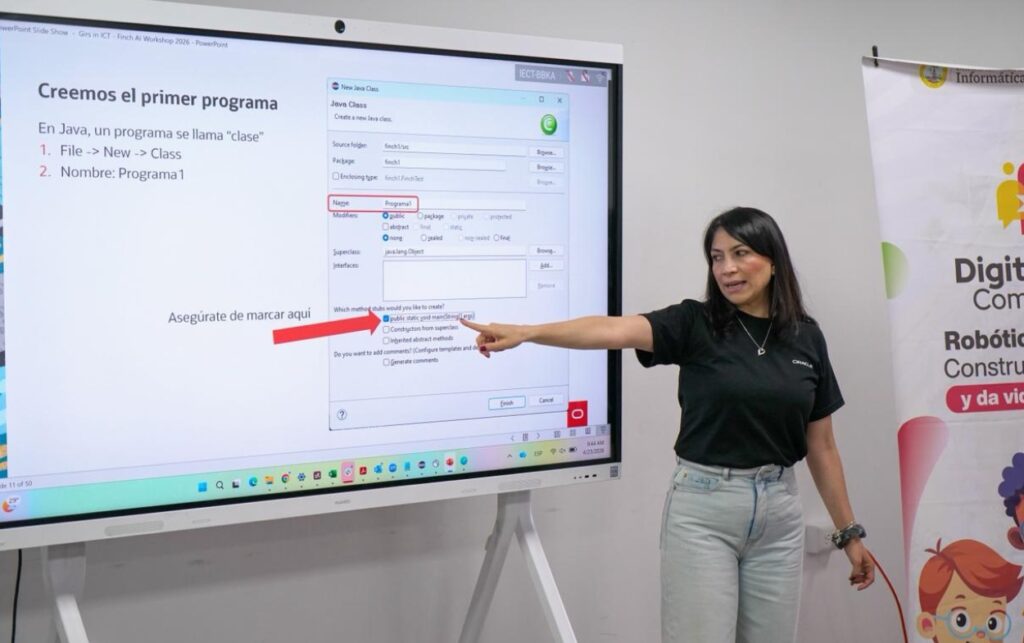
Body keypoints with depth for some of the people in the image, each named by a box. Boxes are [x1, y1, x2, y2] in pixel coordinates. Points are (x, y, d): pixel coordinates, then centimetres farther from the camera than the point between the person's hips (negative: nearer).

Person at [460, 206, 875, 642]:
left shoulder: (806, 338, 4)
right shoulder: (694, 324, -6)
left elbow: (820, 445, 10)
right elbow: (615, 330, -25)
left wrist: (849, 532, 11)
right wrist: (526, 332, -40)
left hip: (779, 512, 4)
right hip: (702, 509, -3)